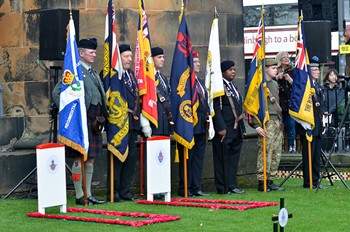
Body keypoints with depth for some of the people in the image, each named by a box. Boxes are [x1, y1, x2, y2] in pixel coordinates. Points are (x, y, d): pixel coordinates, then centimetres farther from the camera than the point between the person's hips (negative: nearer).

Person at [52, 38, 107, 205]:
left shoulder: (93, 73, 17)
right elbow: (57, 93, -14)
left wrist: (103, 114, 12)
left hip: (94, 122, 8)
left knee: (90, 159, 11)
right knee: (80, 159, -4)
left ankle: (88, 194, 16)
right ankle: (79, 196, 0)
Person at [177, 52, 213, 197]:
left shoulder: (200, 82, 18)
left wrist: (207, 117, 8)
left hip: (201, 126, 8)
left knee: (199, 157, 10)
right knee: (187, 158, -2)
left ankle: (196, 188, 15)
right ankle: (185, 189, 5)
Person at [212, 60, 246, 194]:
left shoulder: (233, 86, 18)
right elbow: (216, 108, -16)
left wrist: (242, 128, 18)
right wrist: (221, 128, -21)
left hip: (236, 130, 9)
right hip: (224, 130, -9)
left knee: (234, 158, 11)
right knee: (223, 159, -2)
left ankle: (232, 186, 17)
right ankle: (223, 188, 3)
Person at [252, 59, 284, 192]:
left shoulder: (275, 84, 18)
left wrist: (282, 120, 19)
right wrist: (257, 125, -18)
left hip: (278, 122, 8)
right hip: (267, 122, -8)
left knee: (276, 153, 7)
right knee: (265, 153, -9)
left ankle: (270, 180, 13)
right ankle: (262, 182, -5)